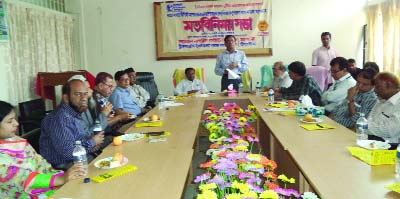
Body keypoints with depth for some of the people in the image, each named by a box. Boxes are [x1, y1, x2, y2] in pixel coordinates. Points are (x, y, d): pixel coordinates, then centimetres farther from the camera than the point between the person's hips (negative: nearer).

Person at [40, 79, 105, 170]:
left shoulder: (74, 114, 6)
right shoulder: (60, 118, -22)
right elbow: (68, 152, -28)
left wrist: (90, 146, -2)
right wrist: (92, 141, -14)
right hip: (65, 167, -9)